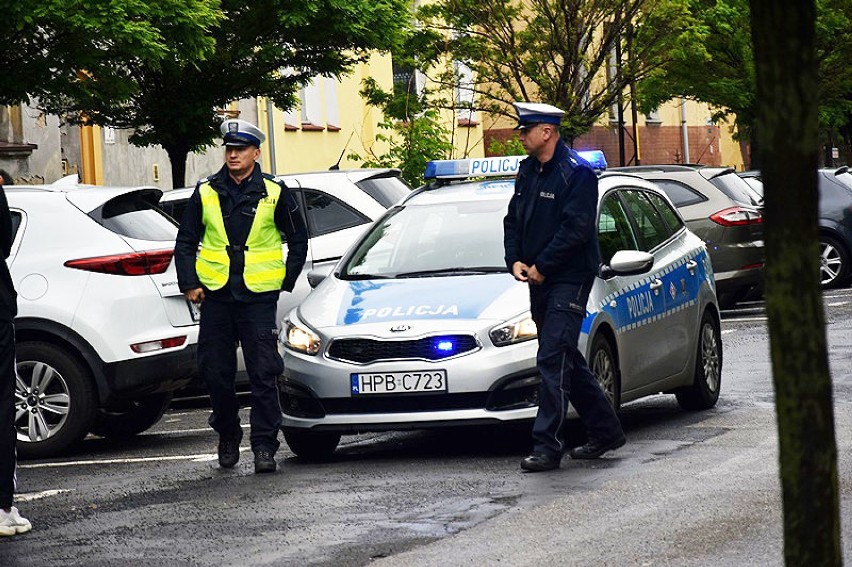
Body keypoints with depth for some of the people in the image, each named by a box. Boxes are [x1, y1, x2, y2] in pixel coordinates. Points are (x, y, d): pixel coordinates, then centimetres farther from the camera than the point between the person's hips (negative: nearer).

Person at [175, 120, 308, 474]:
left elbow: (298, 241, 11)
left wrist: (285, 283, 5)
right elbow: (185, 242, 13)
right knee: (216, 373, 6)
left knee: (263, 374, -7)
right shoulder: (205, 192, 7)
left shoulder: (274, 192, 2)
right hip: (215, 296, 3)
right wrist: (189, 283, 2)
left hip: (258, 298, -3)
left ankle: (264, 445, -4)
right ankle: (227, 437, 25)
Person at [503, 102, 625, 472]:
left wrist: (541, 267, -17)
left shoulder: (577, 173, -13)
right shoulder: (528, 171, 13)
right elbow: (513, 219, 18)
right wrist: (514, 260, 1)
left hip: (569, 279, -9)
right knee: (567, 360, 13)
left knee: (553, 360, -13)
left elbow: (576, 227, -19)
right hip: (539, 280, 9)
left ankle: (547, 445, -13)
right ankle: (606, 431, 24)